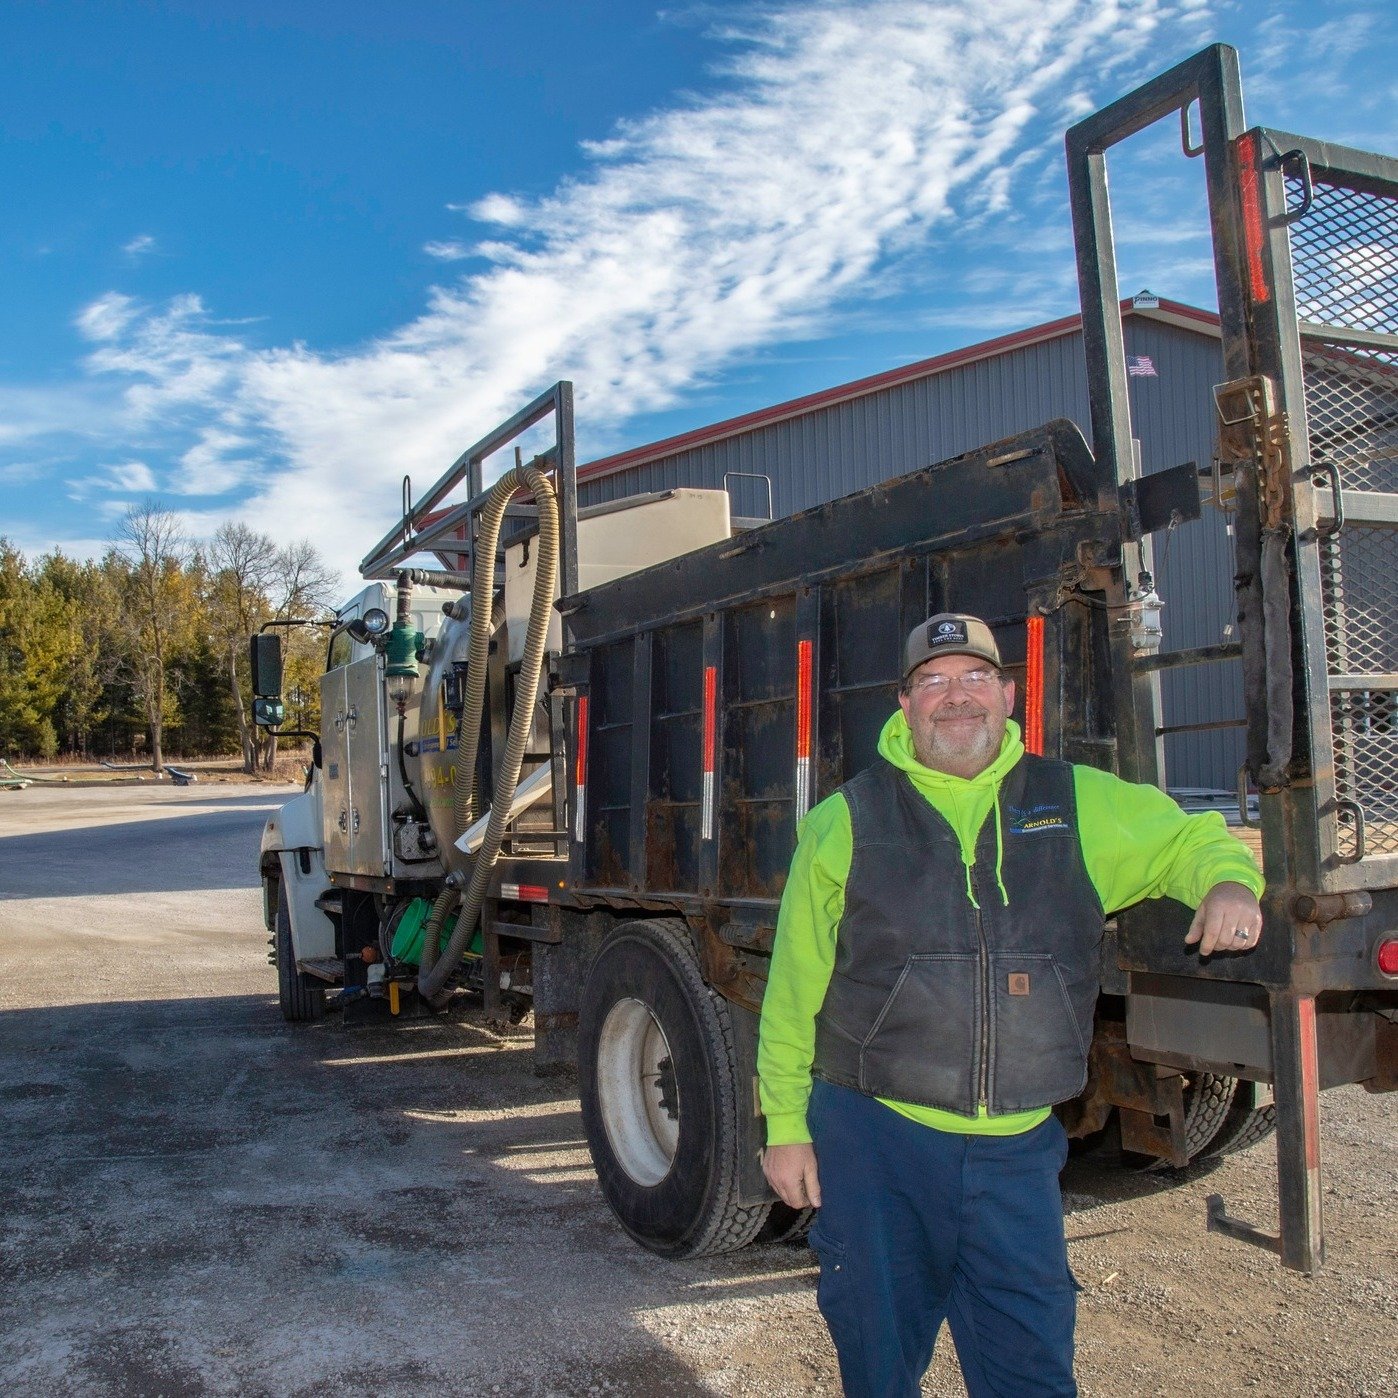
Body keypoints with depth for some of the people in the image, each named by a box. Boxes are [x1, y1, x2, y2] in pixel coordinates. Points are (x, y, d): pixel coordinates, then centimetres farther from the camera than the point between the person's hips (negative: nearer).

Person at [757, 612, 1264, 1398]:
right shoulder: (846, 822, 0)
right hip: (873, 1139, -1)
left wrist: (1228, 881, -6)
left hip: (1016, 1154, 2)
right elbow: (796, 988, 3)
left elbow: (1191, 837, 18)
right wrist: (786, 1125, 3)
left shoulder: (1081, 804, 6)